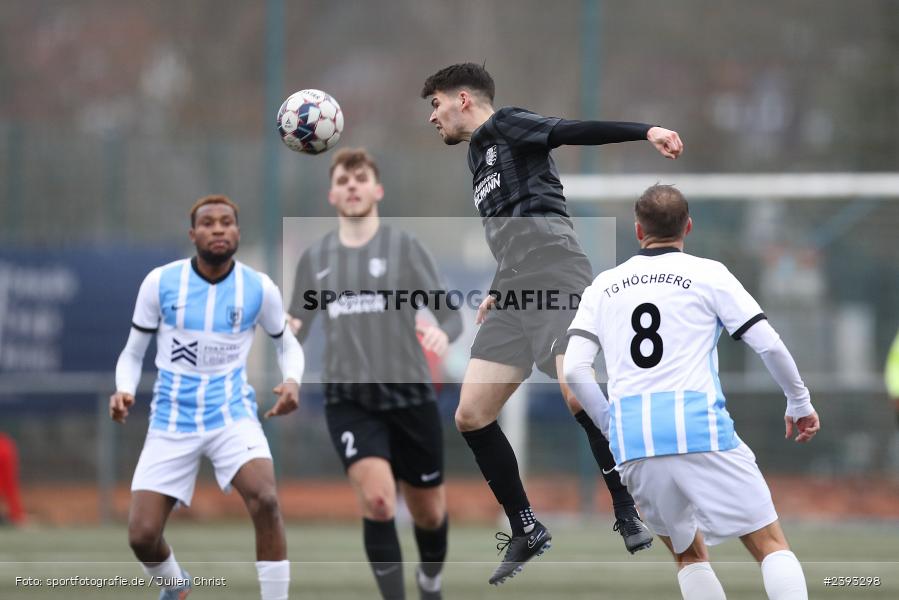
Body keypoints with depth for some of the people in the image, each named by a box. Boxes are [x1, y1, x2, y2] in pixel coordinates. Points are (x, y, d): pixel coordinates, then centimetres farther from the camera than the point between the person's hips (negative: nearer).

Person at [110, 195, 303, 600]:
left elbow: (287, 344, 14)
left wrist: (291, 381, -8)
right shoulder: (160, 282, -5)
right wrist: (124, 392, -15)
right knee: (142, 536, -6)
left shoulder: (259, 289, -4)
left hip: (232, 414, -1)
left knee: (265, 500, -29)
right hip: (172, 421, 1)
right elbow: (133, 353, 6)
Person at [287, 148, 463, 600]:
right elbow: (296, 331, 13)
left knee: (428, 512, 12)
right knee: (376, 498, -22)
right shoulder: (315, 258, 7)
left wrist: (443, 333, -28)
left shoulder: (405, 248, -1)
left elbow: (450, 313, -5)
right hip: (347, 399, 0)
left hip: (408, 395, 0)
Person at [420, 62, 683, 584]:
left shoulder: (506, 125, 4)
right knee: (472, 416, 0)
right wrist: (497, 294, 36)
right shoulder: (479, 155, 28)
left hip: (555, 277, -9)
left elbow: (576, 130, -12)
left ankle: (629, 515, -14)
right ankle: (526, 533, 9)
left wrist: (645, 131, -25)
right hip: (514, 294, 9)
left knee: (578, 393, -26)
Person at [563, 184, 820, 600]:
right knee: (771, 545, 1)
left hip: (632, 442, 4)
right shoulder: (707, 274, 6)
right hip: (700, 427, -3)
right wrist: (799, 402, 17)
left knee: (689, 555, 21)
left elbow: (574, 370, 7)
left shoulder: (603, 286, 16)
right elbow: (769, 346, 2)